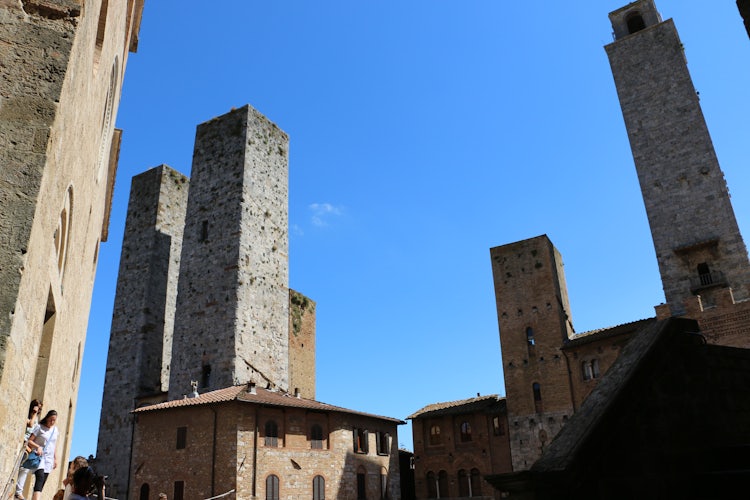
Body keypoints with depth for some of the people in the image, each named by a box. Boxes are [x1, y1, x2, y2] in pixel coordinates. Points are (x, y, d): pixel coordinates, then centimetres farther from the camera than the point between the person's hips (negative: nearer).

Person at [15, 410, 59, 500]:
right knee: (40, 477, -24)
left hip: (49, 459, 5)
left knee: (41, 483, 1)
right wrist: (38, 447, -23)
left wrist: (55, 459, 17)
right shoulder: (39, 427, -3)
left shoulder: (55, 430, 12)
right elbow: (29, 441, -6)